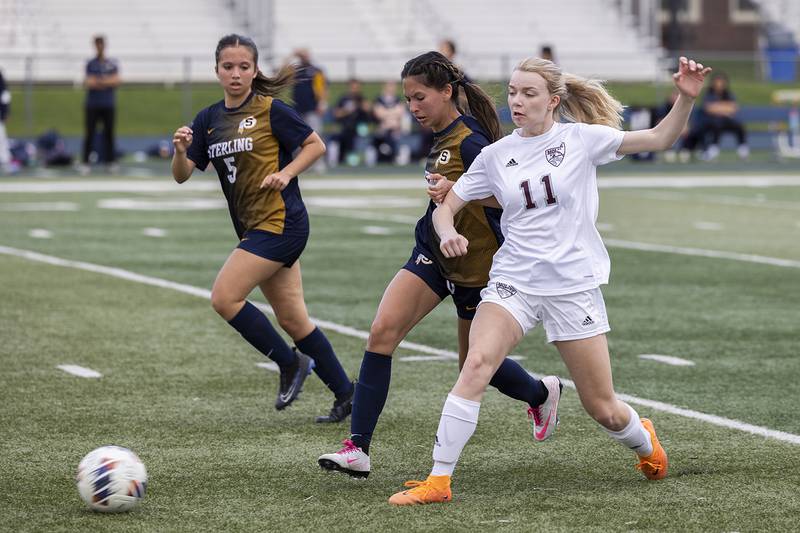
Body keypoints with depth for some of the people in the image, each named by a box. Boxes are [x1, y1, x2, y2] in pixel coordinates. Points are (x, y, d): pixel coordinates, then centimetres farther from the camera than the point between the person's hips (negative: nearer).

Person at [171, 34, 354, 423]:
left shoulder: (271, 110, -8)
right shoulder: (208, 120, 9)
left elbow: (315, 145, -1)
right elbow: (182, 175, 4)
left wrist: (286, 174, -15)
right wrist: (180, 151, -17)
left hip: (280, 223, -7)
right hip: (254, 228, 7)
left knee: (224, 297, -14)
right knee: (292, 320, 9)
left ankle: (290, 364, 1)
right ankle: (345, 394, 18)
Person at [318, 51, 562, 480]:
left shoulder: (470, 141, -22)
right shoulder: (445, 137, 5)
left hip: (474, 265, -7)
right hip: (434, 254, 7)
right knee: (382, 331, -13)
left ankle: (541, 394, 43)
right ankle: (357, 448, -14)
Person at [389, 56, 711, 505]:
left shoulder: (581, 138, -4)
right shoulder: (496, 156, 4)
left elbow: (659, 139, -5)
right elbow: (447, 207, 11)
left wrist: (687, 98, -22)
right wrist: (448, 234, -12)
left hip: (574, 286, -2)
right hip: (514, 282, 2)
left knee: (603, 409, 5)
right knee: (477, 365, -25)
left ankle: (643, 439, 41)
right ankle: (438, 481, -22)